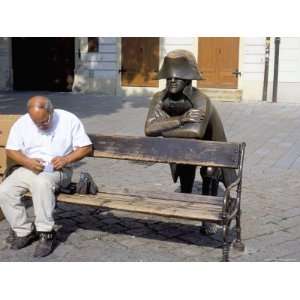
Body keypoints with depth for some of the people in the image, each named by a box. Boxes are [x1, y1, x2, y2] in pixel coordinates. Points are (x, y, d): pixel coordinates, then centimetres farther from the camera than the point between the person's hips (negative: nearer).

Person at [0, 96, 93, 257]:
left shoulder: (69, 120, -8)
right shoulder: (22, 123, 0)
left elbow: (86, 147, -5)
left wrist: (66, 159, -21)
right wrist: (28, 162, -16)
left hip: (57, 170, -4)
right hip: (28, 168, 4)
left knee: (41, 182, -38)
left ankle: (46, 233, -27)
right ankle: (23, 231, -3)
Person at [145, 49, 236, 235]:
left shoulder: (200, 100, -44)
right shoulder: (160, 99, -32)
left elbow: (196, 131, -61)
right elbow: (149, 128, -45)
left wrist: (162, 130, -47)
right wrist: (180, 119, -55)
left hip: (207, 140, -4)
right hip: (182, 142, 4)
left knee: (209, 172, -9)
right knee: (184, 170, 20)